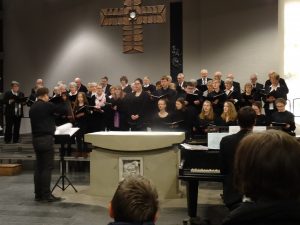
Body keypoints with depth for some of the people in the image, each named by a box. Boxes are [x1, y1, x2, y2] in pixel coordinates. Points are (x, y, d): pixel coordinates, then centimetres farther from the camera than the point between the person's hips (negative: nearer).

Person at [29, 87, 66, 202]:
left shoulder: (32, 107, 13)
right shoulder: (47, 105, -9)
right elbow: (64, 110, -5)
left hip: (35, 138, 8)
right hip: (46, 138, -8)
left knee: (39, 166, 11)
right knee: (47, 167, -5)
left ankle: (38, 194, 14)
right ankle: (46, 195, -5)